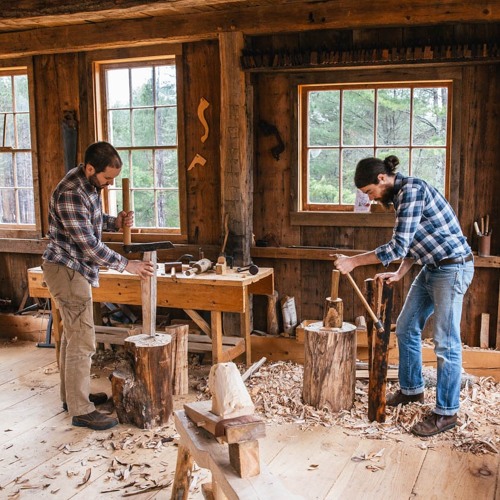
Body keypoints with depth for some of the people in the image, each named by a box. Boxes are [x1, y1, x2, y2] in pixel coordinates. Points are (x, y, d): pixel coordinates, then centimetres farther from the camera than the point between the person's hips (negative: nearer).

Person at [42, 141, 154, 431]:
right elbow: (88, 245, -25)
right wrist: (126, 265, -19)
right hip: (67, 270, -10)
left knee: (73, 335, 18)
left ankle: (72, 394, 32)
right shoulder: (70, 194, -26)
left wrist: (116, 222, -1)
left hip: (75, 269, 10)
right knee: (83, 341, -7)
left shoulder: (89, 184, 5)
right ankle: (81, 411, 2)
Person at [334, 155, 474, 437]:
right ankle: (412, 390, 31)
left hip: (453, 268, -10)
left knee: (446, 343, -5)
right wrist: (400, 274, 8)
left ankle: (447, 413, 6)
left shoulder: (411, 189, -21)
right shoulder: (400, 195, 9)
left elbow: (399, 246, -26)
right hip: (432, 268, 10)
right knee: (406, 330, 15)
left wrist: (353, 262, -20)